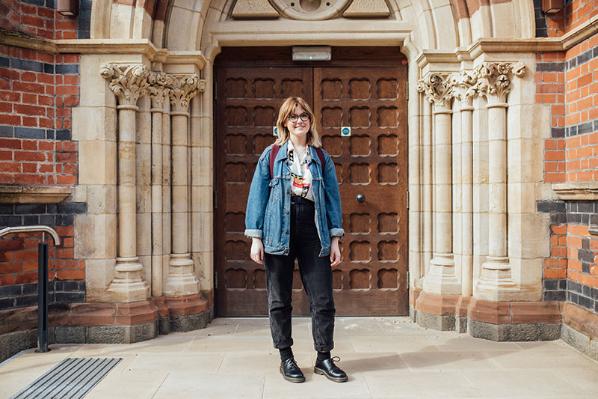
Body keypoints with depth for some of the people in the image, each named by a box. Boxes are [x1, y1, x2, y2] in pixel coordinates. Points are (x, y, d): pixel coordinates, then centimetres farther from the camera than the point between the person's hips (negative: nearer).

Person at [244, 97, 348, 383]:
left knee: (323, 300, 2)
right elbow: (258, 195, 2)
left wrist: (335, 239, 3)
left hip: (313, 233, 2)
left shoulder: (322, 157, 10)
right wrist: (255, 237, -5)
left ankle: (324, 358, 18)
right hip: (279, 232, -1)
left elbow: (332, 198, 9)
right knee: (279, 300, 7)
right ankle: (286, 358, 21)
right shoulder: (271, 155, 5)